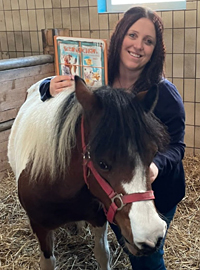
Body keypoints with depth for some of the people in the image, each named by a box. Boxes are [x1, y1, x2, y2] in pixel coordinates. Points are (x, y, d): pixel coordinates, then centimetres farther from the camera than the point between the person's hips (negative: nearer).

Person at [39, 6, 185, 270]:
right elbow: (50, 87, -1)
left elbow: (175, 145, -18)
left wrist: (157, 164, -40)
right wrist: (52, 88, -25)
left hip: (156, 195, -4)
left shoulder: (165, 94, -23)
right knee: (128, 246, 28)